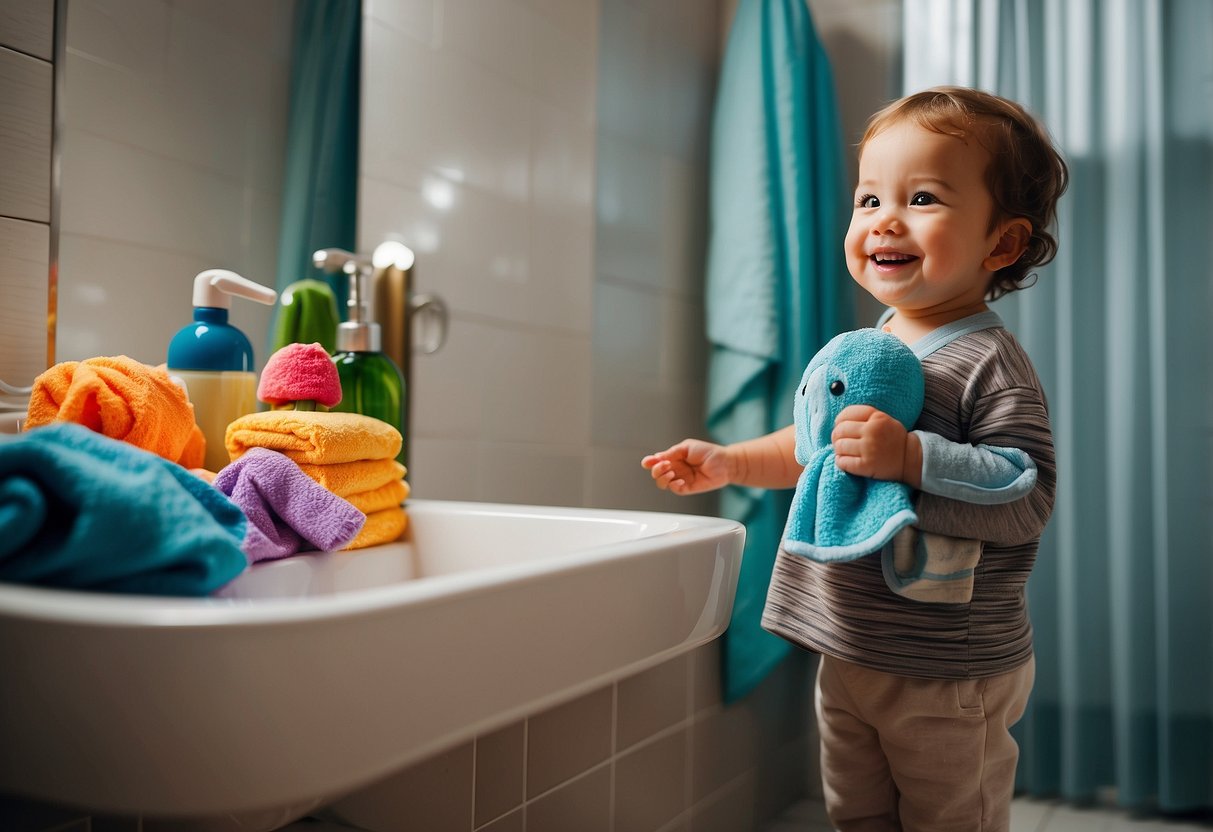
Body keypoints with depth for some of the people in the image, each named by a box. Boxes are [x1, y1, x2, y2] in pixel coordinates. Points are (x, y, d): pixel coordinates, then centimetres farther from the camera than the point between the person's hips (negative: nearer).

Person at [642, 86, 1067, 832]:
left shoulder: (990, 364, -18)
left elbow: (1029, 499, -26)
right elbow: (816, 446, 21)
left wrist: (910, 457, -34)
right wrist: (731, 462, 12)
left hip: (949, 677, -7)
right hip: (848, 655, 7)